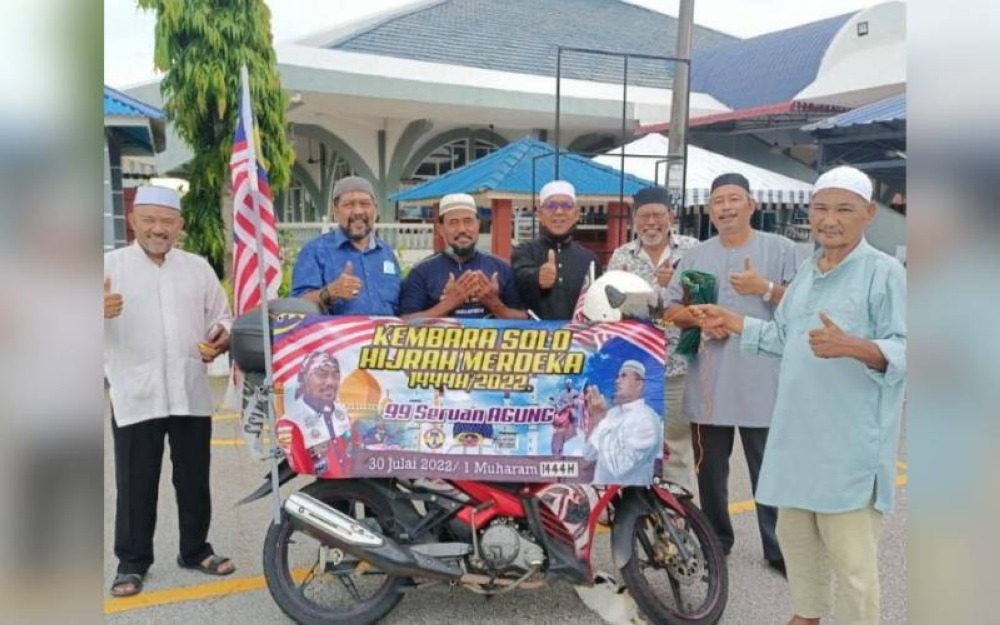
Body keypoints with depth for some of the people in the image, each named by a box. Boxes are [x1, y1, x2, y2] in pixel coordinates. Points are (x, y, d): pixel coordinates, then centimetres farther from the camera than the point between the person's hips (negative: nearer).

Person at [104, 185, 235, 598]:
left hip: (190, 393, 3)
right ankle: (132, 562, 18)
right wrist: (100, 311, -31)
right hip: (135, 395, -3)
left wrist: (223, 337, -7)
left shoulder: (197, 267, 11)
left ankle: (195, 550, 27)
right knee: (135, 485, 4)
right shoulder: (111, 265, 1)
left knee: (194, 479, 12)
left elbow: (221, 316, 16)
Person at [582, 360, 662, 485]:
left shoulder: (647, 419, -18)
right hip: (600, 483, 6)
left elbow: (619, 466, -27)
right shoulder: (612, 413, 4)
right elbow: (590, 455, 2)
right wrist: (594, 418, -9)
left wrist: (601, 419, -24)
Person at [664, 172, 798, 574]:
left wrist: (766, 288, -16)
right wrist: (699, 319, -10)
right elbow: (671, 311, 10)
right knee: (710, 471, 14)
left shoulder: (781, 249, 2)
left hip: (763, 383, -3)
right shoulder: (695, 256, 12)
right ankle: (716, 540, 30)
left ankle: (779, 548, 16)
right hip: (708, 384, 4)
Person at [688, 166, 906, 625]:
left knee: (850, 553, -2)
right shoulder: (807, 272, 15)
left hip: (851, 441, -8)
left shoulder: (884, 271, -10)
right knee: (794, 535, 20)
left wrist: (852, 347, -33)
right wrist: (730, 321, 18)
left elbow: (904, 351, -17)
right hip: (798, 432, 8)